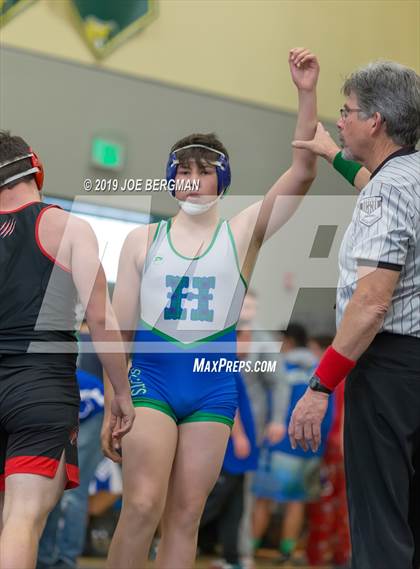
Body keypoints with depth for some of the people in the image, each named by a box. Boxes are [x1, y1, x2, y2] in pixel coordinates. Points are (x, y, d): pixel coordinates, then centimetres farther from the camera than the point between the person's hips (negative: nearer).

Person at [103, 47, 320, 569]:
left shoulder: (243, 232, 5)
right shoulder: (143, 241, 6)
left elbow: (302, 173, -7)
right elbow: (119, 330, 7)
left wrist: (306, 94, -17)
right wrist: (111, 407, 3)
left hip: (214, 385, 1)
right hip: (151, 376, -1)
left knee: (185, 518, 3)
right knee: (143, 506, -16)